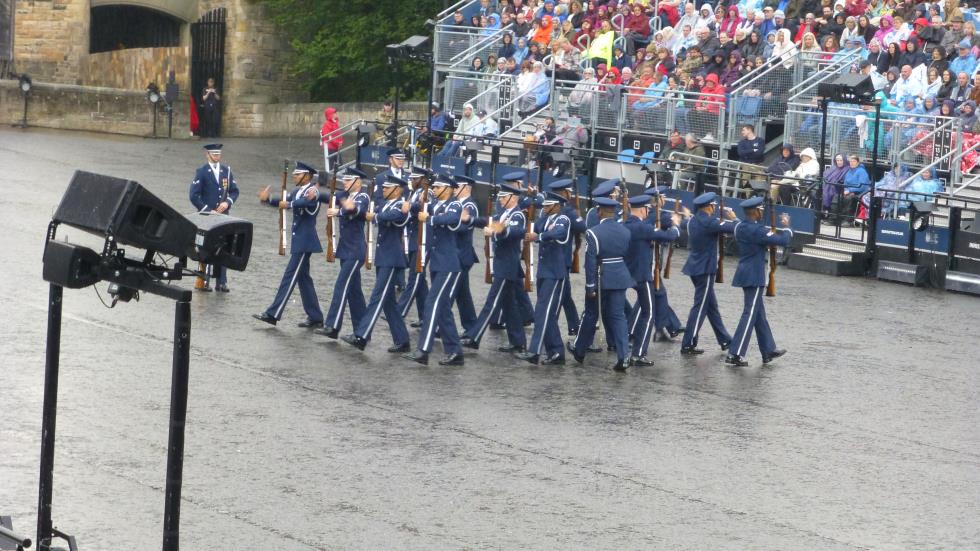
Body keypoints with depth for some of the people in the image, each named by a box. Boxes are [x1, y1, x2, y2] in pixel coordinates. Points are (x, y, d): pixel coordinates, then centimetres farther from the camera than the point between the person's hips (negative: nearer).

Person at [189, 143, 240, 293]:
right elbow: (194, 196, -7)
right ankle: (204, 282, -1)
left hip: (223, 216, 4)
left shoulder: (226, 170, 10)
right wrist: (208, 211, -12)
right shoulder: (201, 172, -2)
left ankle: (221, 282, 6)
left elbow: (234, 191, 13)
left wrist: (227, 203, -7)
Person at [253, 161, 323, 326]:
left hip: (305, 241, -10)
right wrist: (267, 199, -12)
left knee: (290, 276, -9)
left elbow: (307, 201, -34)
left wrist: (289, 205, -47)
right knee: (303, 277, 12)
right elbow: (283, 201, 6)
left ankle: (273, 314, -10)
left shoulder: (313, 190, -12)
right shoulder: (297, 191, 15)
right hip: (299, 240, 10)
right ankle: (315, 317, 17)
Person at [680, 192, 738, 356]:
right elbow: (733, 228, -20)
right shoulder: (710, 223, -20)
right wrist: (732, 218, 2)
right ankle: (688, 345, -3)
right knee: (700, 307, -4)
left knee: (711, 305, 16)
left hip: (694, 267, 9)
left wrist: (724, 217, 19)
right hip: (705, 269, -9)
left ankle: (725, 340, 26)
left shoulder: (693, 221, 5)